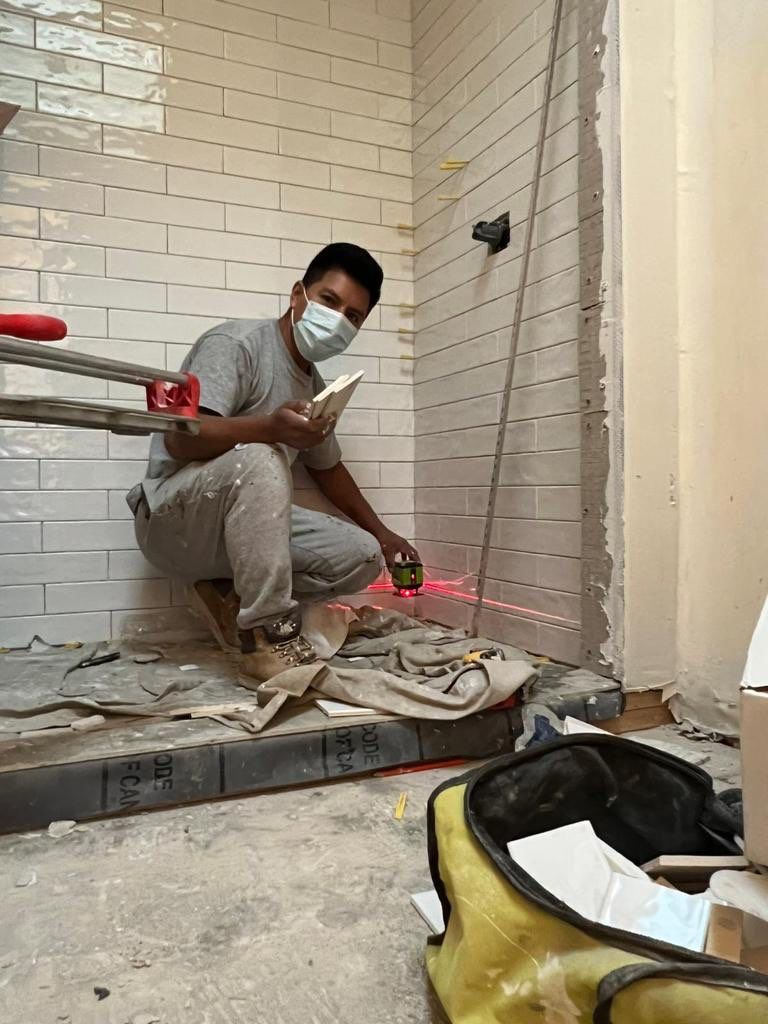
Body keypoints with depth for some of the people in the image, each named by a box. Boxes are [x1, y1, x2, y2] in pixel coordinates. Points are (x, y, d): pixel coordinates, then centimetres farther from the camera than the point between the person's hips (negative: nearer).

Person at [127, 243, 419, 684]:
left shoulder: (315, 387, 12)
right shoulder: (237, 343, -12)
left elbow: (328, 467, 26)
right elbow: (180, 438, -24)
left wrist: (380, 532, 26)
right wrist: (270, 427, -40)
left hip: (246, 523, 7)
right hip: (173, 517, -7)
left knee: (362, 556, -8)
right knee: (259, 459, -38)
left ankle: (232, 594, 0)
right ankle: (269, 637, -32)